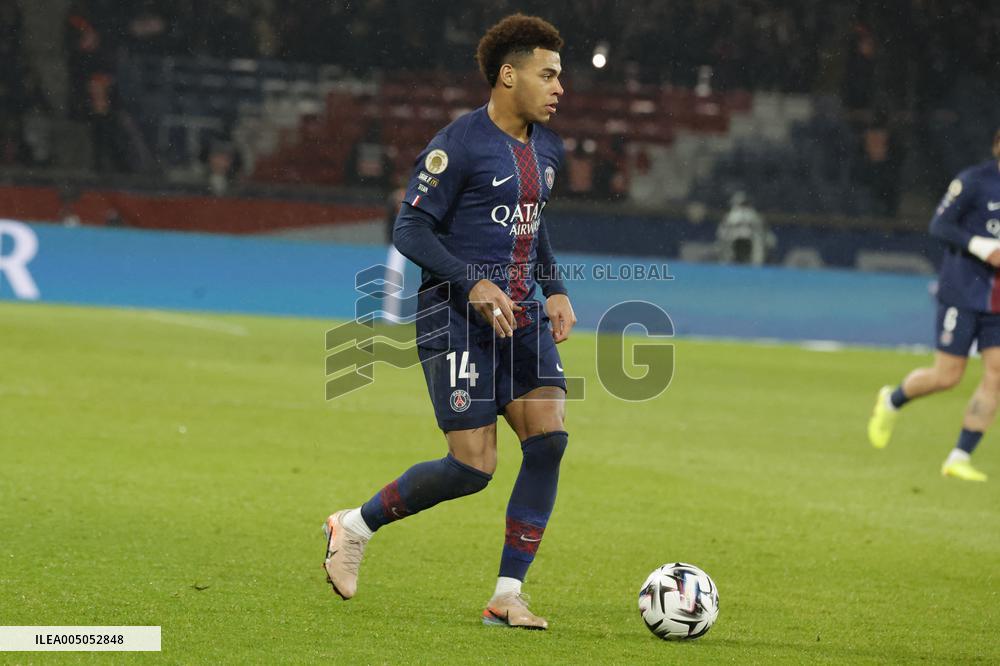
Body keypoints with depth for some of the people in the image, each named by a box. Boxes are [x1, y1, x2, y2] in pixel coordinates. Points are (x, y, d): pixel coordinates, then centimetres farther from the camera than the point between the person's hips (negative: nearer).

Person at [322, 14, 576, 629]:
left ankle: (508, 597, -4)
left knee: (549, 439, -11)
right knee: (473, 468, -11)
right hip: (457, 320, -7)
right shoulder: (459, 146, -13)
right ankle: (355, 527, 13)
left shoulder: (546, 149, 12)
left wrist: (556, 290, 13)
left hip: (521, 317, 7)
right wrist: (474, 284, -24)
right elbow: (410, 229, -13)